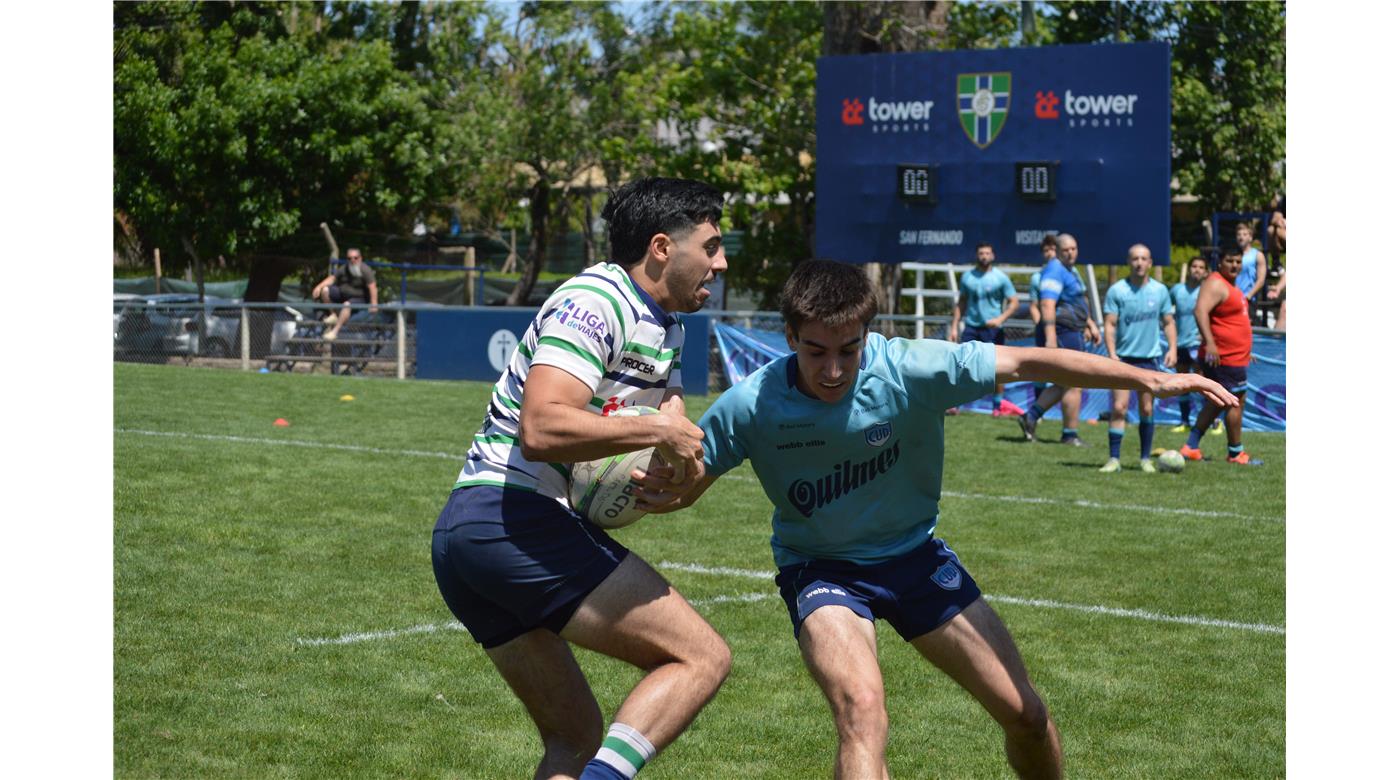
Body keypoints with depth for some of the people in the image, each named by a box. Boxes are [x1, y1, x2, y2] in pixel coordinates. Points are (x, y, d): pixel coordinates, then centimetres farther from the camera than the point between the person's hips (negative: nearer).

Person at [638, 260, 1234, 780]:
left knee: (1026, 714, 4)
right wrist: (656, 491, -33)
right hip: (820, 568, -2)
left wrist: (1149, 379, -25)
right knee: (862, 709, -31)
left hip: (912, 553, 2)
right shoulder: (751, 406, -22)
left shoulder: (910, 369, -24)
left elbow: (1029, 363, -20)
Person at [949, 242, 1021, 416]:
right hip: (971, 327, 2)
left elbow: (1013, 303, -1)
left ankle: (999, 405, 12)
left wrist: (1000, 319, -16)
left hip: (993, 329, -2)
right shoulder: (967, 277, 7)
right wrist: (954, 326, 8)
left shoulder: (1001, 278, -1)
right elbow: (961, 303, 15)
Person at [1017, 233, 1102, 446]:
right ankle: (1070, 435, 1)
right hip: (1062, 335, -10)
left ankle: (1030, 417, 16)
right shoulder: (1055, 271, -14)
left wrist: (1091, 325, 31)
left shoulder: (1069, 271, 19)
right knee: (1072, 385, -5)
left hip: (1072, 334, 10)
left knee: (1064, 385, 14)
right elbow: (1047, 305, -25)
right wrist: (1050, 338, -32)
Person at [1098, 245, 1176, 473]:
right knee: (1119, 407, -11)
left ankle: (1145, 458, 17)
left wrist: (1172, 349, -2)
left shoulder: (1160, 291, 4)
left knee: (1146, 410, 6)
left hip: (1149, 357, 2)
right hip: (1123, 357, -2)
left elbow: (1168, 322, 11)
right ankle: (1114, 459, -8)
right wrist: (1111, 353, -17)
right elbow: (1109, 324, -6)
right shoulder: (1117, 290, -4)